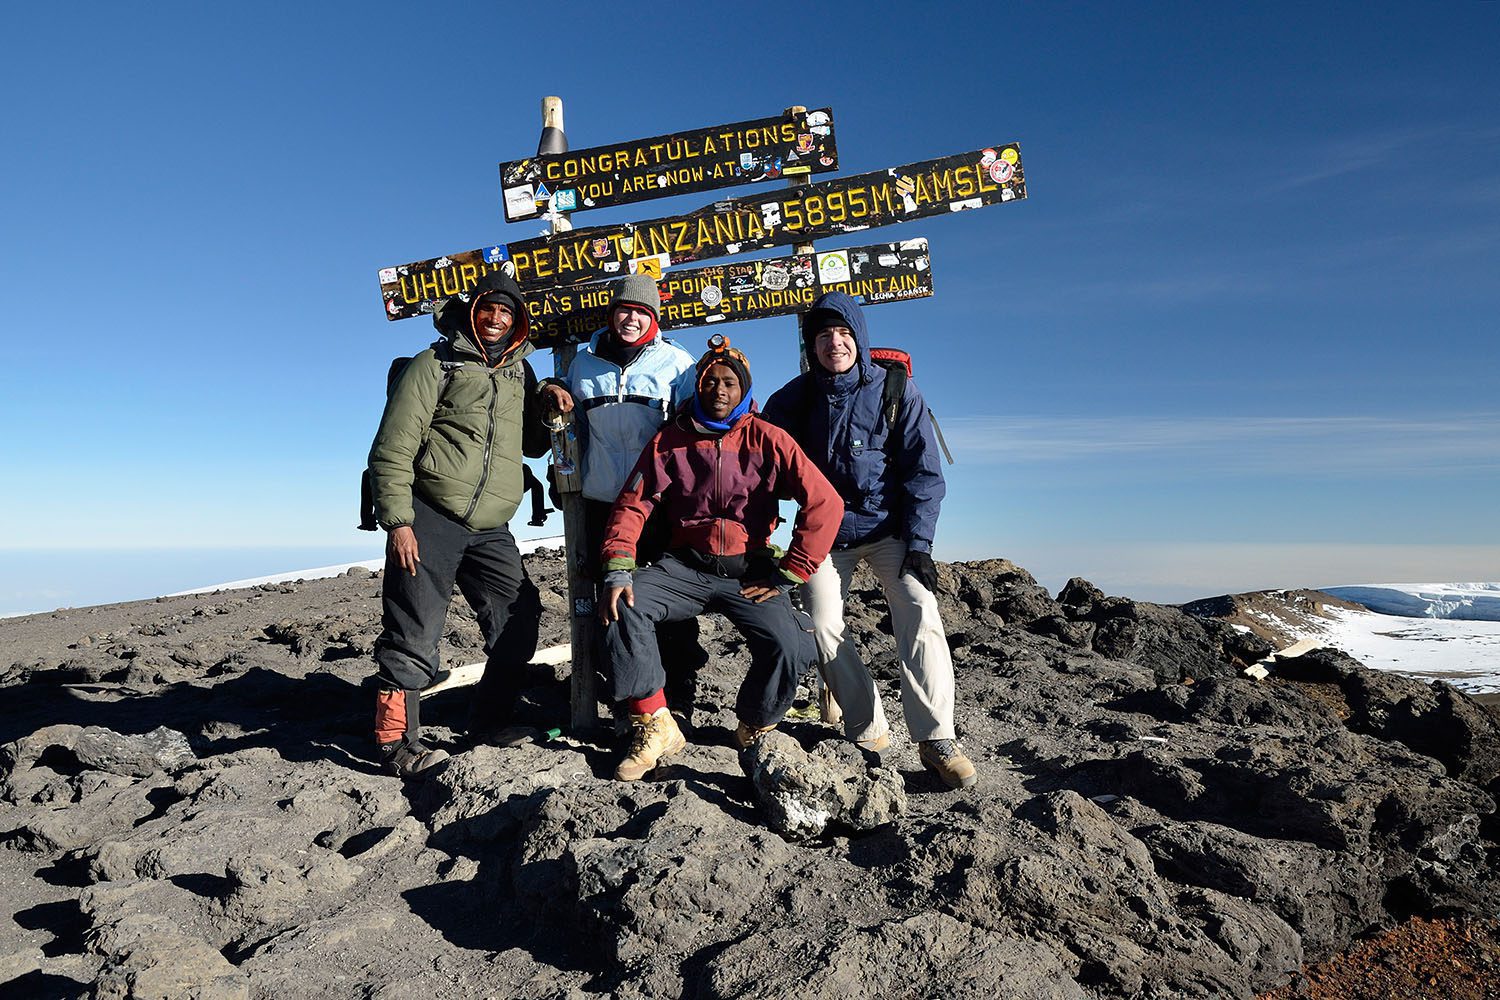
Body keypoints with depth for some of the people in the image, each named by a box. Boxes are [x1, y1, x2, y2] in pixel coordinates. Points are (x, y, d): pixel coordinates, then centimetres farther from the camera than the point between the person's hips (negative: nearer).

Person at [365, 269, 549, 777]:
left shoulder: (520, 373, 18)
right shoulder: (436, 364, 0)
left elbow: (533, 444, 27)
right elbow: (392, 448, -5)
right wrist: (398, 522, -14)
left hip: (489, 528, 6)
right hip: (428, 518, -5)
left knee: (519, 625, 4)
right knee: (414, 634, -6)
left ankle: (489, 723, 22)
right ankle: (397, 744, 5)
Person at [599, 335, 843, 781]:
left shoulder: (767, 439, -2)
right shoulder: (670, 440, 6)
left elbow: (824, 504, -8)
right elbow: (632, 504, 0)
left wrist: (787, 575, -10)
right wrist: (618, 570, -16)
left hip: (749, 571, -2)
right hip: (686, 566, 2)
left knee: (787, 647, -27)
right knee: (623, 605, -25)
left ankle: (755, 729, 5)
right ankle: (654, 727, -13)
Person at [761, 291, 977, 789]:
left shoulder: (896, 390, -6)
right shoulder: (793, 398, -1)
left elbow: (924, 471, -6)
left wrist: (918, 543, -14)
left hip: (889, 527, -2)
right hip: (825, 530, 2)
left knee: (920, 613, -21)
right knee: (822, 626, -10)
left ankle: (936, 739, -16)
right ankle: (869, 733, 4)